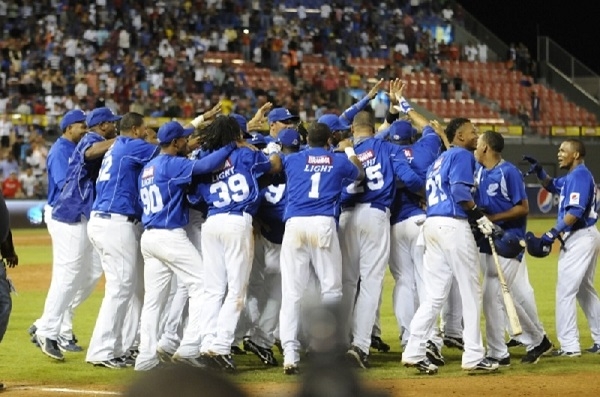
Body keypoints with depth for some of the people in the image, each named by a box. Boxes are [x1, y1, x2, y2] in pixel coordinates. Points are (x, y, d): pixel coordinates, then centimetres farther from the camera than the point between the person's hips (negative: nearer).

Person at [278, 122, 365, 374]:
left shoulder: (292, 160, 17)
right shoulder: (340, 161, 17)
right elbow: (360, 174, 38)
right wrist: (349, 150, 55)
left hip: (294, 224, 1)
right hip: (324, 224, -1)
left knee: (291, 292, -2)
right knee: (331, 288, 6)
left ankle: (290, 354, -10)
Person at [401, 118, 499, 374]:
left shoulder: (439, 161, 24)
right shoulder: (462, 155, -2)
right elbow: (459, 190, -17)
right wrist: (480, 217, -12)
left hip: (431, 225, 9)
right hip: (453, 225, -9)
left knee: (435, 294, 8)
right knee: (470, 293, -2)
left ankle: (414, 351, 0)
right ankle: (473, 356, -1)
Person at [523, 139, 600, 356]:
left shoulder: (580, 175, -15)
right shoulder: (572, 177, 15)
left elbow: (575, 211, -24)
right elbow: (552, 186, 32)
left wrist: (554, 232, -27)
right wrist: (539, 171, 14)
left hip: (580, 238, -11)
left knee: (565, 290, -11)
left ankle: (569, 346, -14)